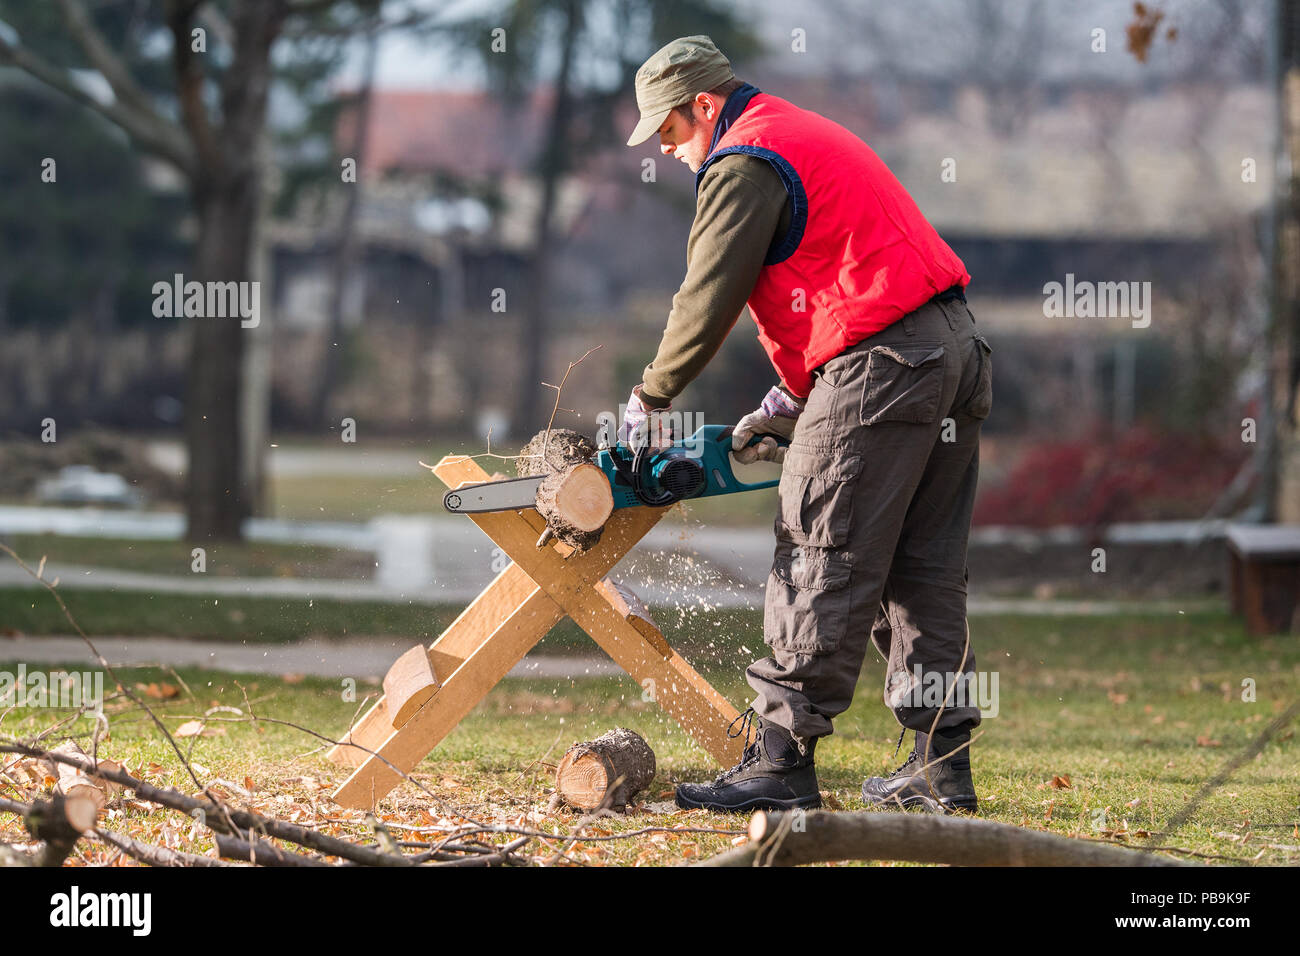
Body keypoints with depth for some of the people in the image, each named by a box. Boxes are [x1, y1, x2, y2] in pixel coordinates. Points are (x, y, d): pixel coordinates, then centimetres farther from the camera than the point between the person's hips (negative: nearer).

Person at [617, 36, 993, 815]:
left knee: (824, 565, -7)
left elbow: (708, 301, -8)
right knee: (925, 572, 10)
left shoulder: (743, 166, -6)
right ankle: (941, 765, 9)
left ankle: (780, 761, -6)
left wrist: (651, 400, 6)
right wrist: (789, 402, 23)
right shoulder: (811, 136, 25)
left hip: (881, 363, -10)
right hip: (956, 343, 10)